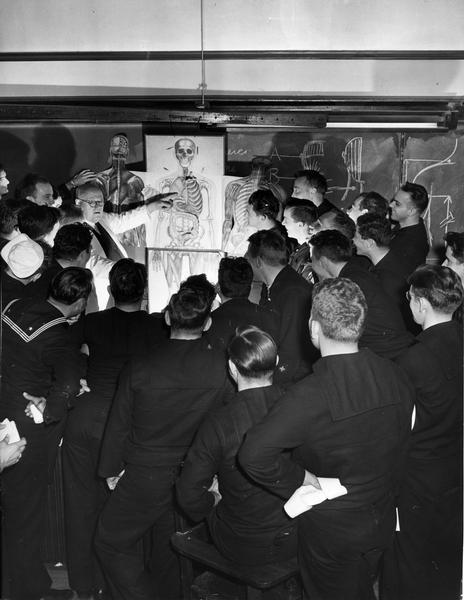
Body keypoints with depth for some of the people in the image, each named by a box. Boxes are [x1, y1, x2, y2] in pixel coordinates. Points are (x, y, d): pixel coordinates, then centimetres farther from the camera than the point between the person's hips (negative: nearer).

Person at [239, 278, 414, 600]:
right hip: (382, 519, 5)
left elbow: (253, 454, -40)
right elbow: (400, 447, 2)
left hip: (330, 529, -5)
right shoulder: (396, 377, -13)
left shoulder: (310, 395, -33)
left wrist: (300, 477, -24)